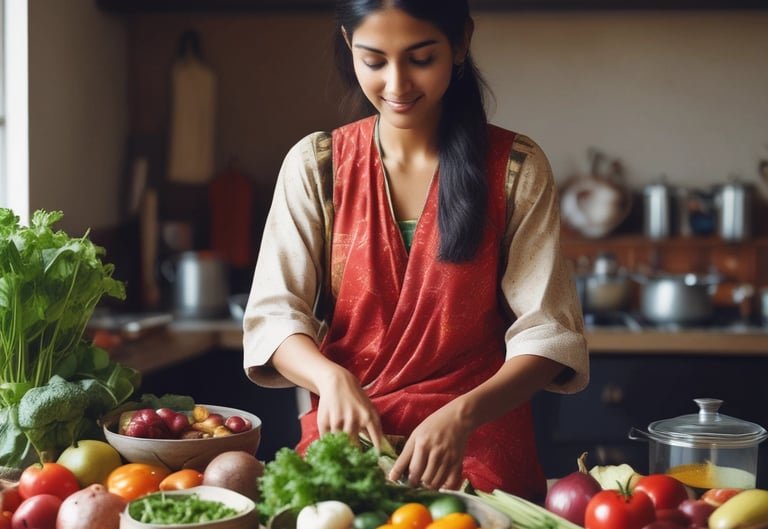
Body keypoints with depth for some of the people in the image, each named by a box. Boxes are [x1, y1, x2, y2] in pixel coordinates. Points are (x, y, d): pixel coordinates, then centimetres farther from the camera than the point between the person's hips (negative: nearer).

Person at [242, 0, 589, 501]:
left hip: (480, 448, 0)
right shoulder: (315, 165, 4)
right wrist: (331, 379, -23)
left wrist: (461, 415, -22)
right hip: (344, 439, 1)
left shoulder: (515, 169, 0)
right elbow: (273, 314, -1)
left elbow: (548, 331, -4)